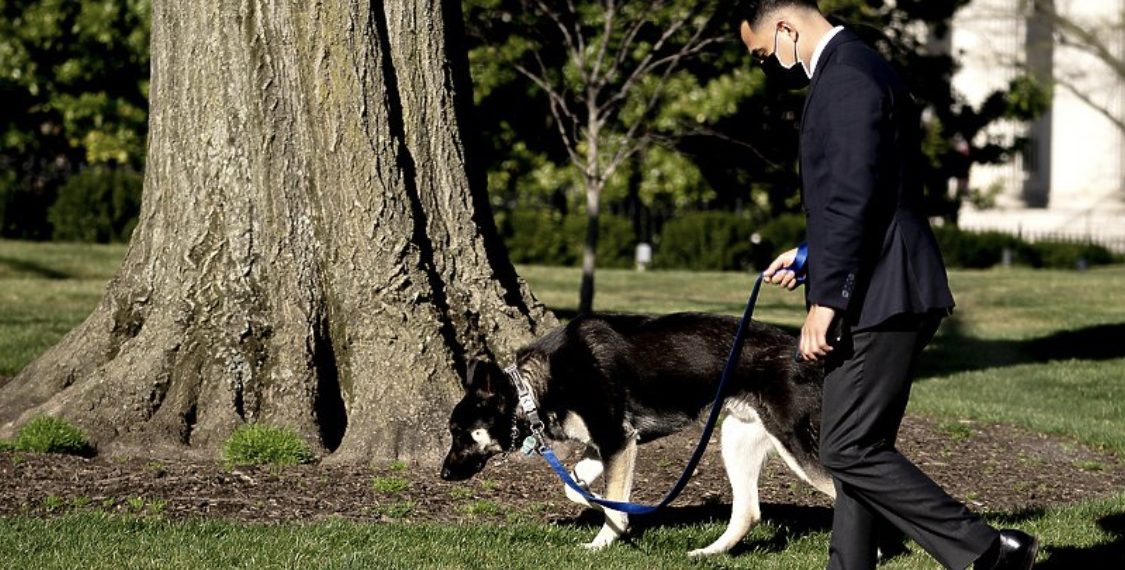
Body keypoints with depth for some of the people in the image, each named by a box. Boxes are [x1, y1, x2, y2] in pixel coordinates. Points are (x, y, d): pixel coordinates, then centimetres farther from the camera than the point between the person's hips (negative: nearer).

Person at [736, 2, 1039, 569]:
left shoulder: (846, 77, -15)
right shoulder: (850, 69, 19)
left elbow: (853, 198, -22)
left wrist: (825, 300, -22)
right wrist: (812, 257, 24)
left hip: (878, 299, -11)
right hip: (877, 296, 11)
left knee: (850, 451, -10)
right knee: (855, 449, 13)